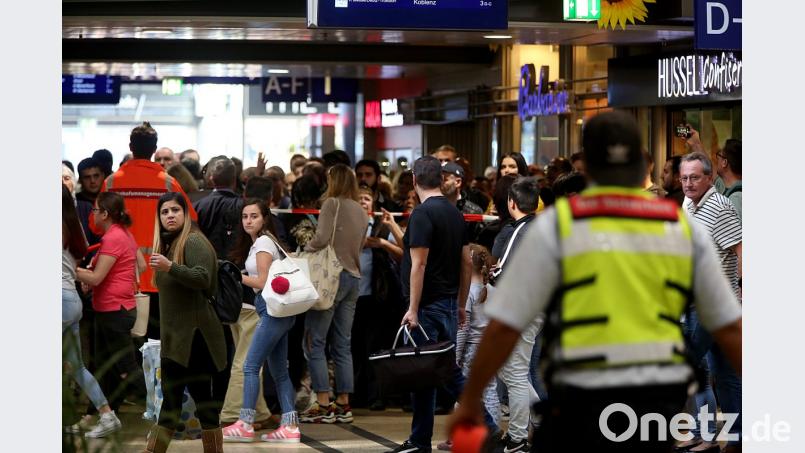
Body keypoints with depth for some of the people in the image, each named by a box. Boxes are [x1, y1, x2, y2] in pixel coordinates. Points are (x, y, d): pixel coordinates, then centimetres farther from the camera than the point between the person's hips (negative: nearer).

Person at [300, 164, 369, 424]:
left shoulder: (332, 203, -6)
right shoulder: (362, 212, 16)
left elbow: (322, 238, -17)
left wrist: (304, 251, -2)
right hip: (353, 278, 7)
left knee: (314, 342, -4)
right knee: (343, 345, 10)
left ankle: (323, 405, -8)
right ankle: (343, 404, 10)